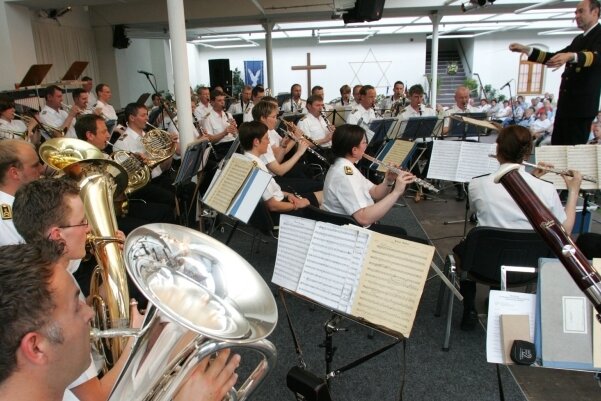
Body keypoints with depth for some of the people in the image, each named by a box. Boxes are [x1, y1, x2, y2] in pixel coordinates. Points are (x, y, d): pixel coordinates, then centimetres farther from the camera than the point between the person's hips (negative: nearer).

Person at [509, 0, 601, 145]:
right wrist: (526, 50, 10)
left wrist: (571, 56, -47)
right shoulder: (579, 39, 20)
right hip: (565, 102, 8)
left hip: (582, 104, -8)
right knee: (556, 145, 7)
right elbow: (554, 57, 22)